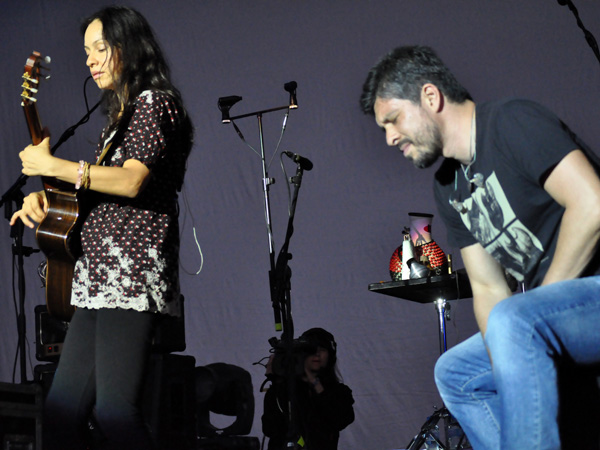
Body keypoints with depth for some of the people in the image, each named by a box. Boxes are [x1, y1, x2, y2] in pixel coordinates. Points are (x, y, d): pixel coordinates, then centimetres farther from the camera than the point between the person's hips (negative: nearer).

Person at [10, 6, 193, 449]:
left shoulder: (155, 102, -3)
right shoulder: (120, 114, 26)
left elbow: (131, 181, -18)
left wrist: (52, 165, -11)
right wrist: (43, 196, 11)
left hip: (132, 277, -10)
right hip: (98, 278, 10)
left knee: (114, 411, -17)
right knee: (62, 408, 4)